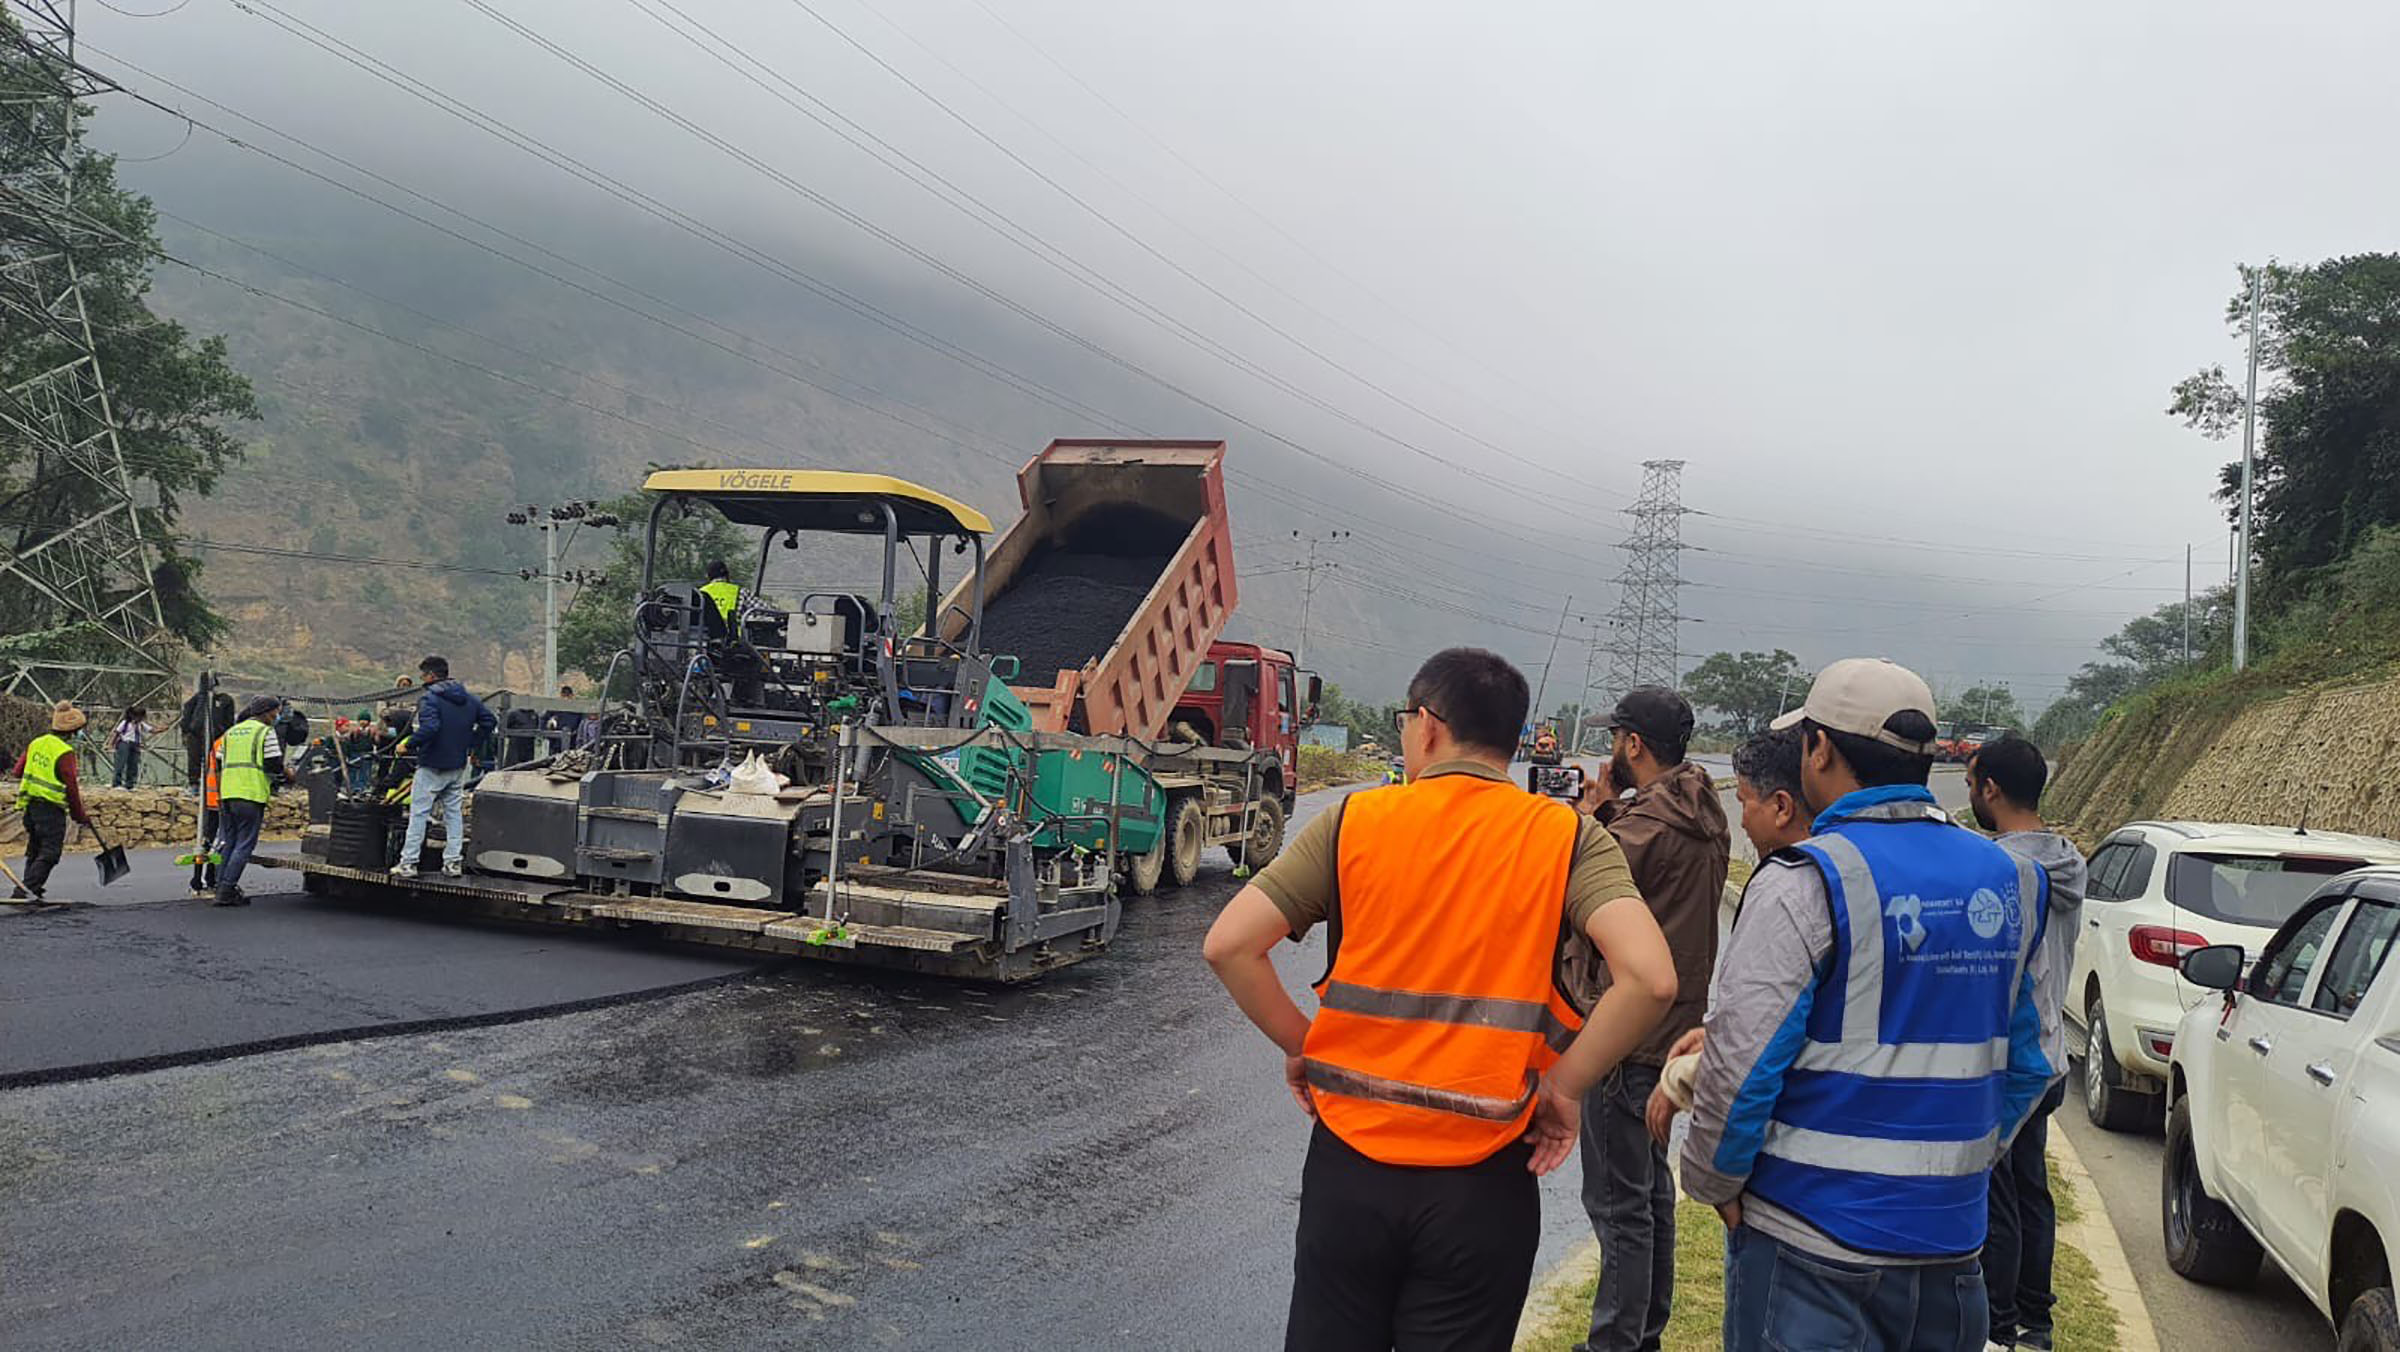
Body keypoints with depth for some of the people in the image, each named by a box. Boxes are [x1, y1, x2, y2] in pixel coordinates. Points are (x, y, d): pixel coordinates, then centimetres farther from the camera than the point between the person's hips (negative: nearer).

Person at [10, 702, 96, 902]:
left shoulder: (35, 743, 7)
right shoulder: (65, 752, -16)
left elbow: (19, 771, 12)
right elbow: (71, 787, -14)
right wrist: (80, 816, -5)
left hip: (30, 805, 8)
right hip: (52, 809, -8)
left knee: (35, 851, 19)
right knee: (50, 853, -2)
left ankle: (31, 890, 23)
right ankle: (25, 890, -10)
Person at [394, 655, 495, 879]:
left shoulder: (428, 698, -14)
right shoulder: (468, 699, 9)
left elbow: (429, 727, -28)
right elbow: (489, 721, 10)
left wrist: (409, 744, -16)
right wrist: (470, 743, 13)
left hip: (432, 766, -6)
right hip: (458, 766, 6)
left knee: (418, 814, 0)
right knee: (454, 813, 11)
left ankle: (408, 863, 0)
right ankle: (454, 862, 10)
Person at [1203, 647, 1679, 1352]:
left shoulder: (1352, 822, -4)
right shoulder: (1568, 837, -5)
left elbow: (1227, 946, -8)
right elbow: (1649, 977, -18)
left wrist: (1299, 1046, 5)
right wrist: (1564, 1087, -6)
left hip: (1349, 1166, 0)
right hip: (1482, 1186, 0)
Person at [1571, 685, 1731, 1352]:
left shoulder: (1649, 822, -21)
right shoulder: (1707, 817, 8)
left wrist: (1592, 810, -8)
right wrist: (1611, 809, 2)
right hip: (1678, 1027, 10)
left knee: (1618, 1201, -1)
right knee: (1652, 1187, 21)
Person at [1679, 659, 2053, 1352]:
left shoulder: (1805, 883, -16)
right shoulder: (2010, 882, 6)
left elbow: (1741, 1061, -19)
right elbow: (2026, 1064, 14)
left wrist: (1713, 1182, -4)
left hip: (1811, 1247, -6)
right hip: (1952, 1242, 7)